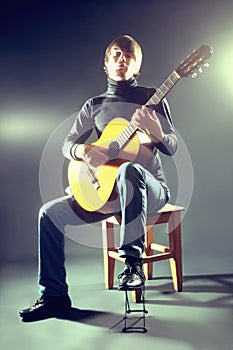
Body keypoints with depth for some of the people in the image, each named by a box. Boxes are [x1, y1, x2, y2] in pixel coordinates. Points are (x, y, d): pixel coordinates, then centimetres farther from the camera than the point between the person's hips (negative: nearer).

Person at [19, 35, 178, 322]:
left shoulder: (152, 97, 2)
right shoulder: (95, 105, 12)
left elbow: (172, 147, -4)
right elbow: (67, 144, 9)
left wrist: (155, 131, -28)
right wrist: (85, 151, -15)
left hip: (150, 188, -4)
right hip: (106, 189, 4)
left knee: (129, 170, -40)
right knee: (50, 213, -11)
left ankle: (133, 262, -31)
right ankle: (54, 294, -1)